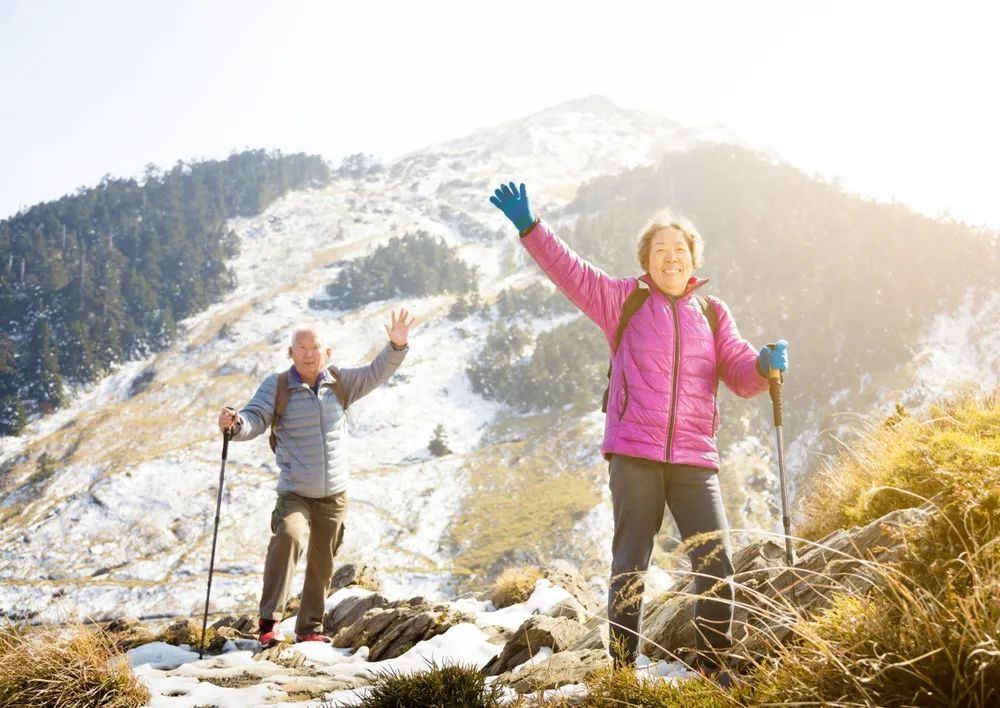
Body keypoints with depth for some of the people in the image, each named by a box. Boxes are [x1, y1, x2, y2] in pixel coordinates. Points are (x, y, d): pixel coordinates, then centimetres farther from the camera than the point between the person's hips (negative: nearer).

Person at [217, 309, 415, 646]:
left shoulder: (340, 382, 3)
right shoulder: (277, 385, -6)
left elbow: (377, 374, 2)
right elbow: (255, 419, -15)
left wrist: (396, 346, -14)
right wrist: (235, 425, -37)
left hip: (335, 494, 4)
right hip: (294, 492, -4)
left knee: (322, 563, 12)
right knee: (287, 537, -31)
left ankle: (310, 628, 29)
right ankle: (269, 621, -23)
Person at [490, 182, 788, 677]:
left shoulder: (712, 313, 13)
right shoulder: (624, 300, 7)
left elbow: (740, 373, 8)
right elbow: (571, 272, -1)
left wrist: (765, 365, -14)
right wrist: (529, 227, -12)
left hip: (695, 459, 2)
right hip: (634, 454, -2)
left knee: (717, 565, -3)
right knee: (631, 565, 3)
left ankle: (713, 668, 14)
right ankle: (622, 671, 13)